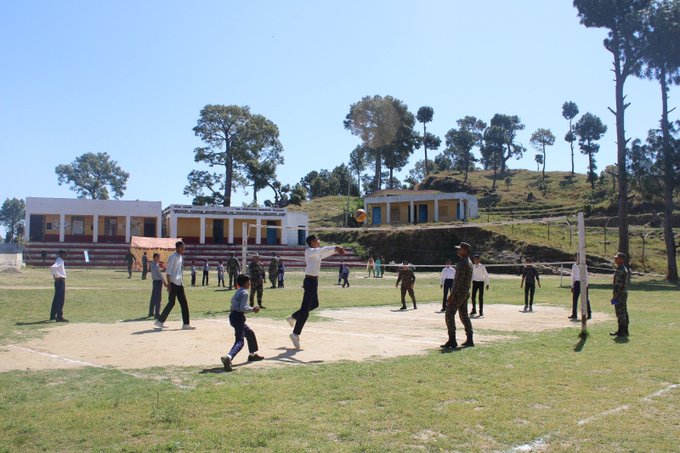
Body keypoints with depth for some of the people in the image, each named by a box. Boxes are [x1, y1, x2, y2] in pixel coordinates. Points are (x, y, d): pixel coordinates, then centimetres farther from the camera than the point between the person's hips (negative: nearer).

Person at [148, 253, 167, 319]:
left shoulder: (152, 265, 11)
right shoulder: (156, 266, -15)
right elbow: (160, 274, -13)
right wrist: (164, 282, -8)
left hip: (154, 281, 9)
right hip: (158, 281, -9)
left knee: (153, 297, 17)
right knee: (158, 299, -7)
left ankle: (151, 313, 28)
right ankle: (157, 314, -8)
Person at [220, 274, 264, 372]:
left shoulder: (238, 291, 15)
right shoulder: (244, 293, -13)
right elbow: (243, 308, -20)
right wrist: (252, 309, -5)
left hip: (233, 315, 10)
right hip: (238, 317, -10)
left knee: (250, 333, 27)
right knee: (239, 341, -17)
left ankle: (252, 354, 40)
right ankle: (228, 357, -37)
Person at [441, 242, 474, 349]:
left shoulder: (462, 263, -17)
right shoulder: (469, 262, 16)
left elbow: (459, 280, -22)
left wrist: (452, 294, -23)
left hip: (458, 292, -10)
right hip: (466, 292, 10)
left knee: (450, 314, -7)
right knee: (464, 315, 14)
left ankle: (452, 341, -9)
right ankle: (469, 340, 15)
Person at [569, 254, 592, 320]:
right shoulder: (574, 266, 11)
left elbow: (586, 276, -7)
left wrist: (586, 286, -13)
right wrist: (572, 286, 14)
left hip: (583, 283, -5)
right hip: (576, 283, 5)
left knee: (586, 299, 1)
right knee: (574, 299, 1)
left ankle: (589, 314, 11)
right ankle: (574, 314, 4)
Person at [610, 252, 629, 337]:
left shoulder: (620, 270, -18)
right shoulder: (624, 269, 16)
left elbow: (618, 284, -22)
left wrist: (614, 295, -20)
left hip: (620, 294, -11)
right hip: (624, 292, 11)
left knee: (620, 313, -7)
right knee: (624, 312, 13)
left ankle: (621, 331, -4)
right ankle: (625, 331, 19)